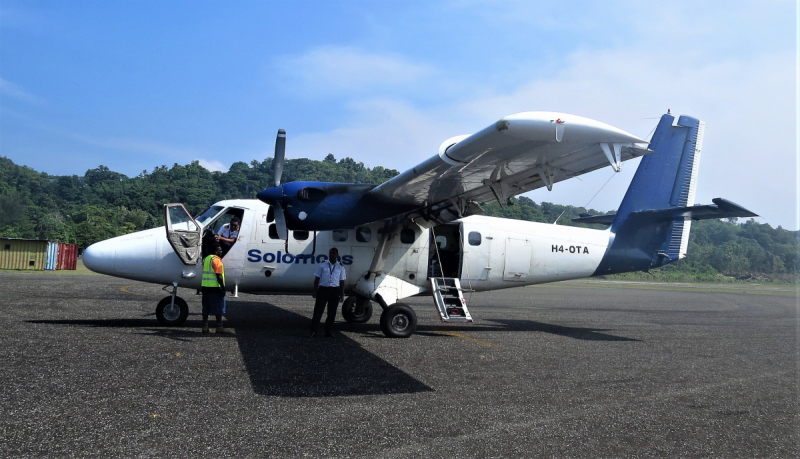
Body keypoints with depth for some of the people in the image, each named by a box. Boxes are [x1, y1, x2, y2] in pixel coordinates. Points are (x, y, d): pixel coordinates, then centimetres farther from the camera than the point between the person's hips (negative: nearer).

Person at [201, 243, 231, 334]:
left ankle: (205, 326, 13)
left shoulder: (206, 259, 15)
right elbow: (219, 275, -18)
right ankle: (219, 327, -1)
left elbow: (205, 273, 18)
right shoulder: (216, 260, -12)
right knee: (219, 308, -2)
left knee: (206, 308, 11)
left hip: (205, 286, 9)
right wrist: (223, 288, -16)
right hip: (215, 287, -9)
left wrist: (202, 286, 21)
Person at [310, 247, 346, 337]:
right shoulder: (322, 265, 5)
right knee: (318, 310, -4)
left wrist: (342, 294, 4)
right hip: (323, 289, -2)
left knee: (332, 312, 6)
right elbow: (317, 279, 5)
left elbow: (342, 281, 10)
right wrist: (315, 291, -1)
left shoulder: (340, 267, 10)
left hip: (335, 291, 2)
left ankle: (328, 331, 15)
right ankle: (313, 331, 1)